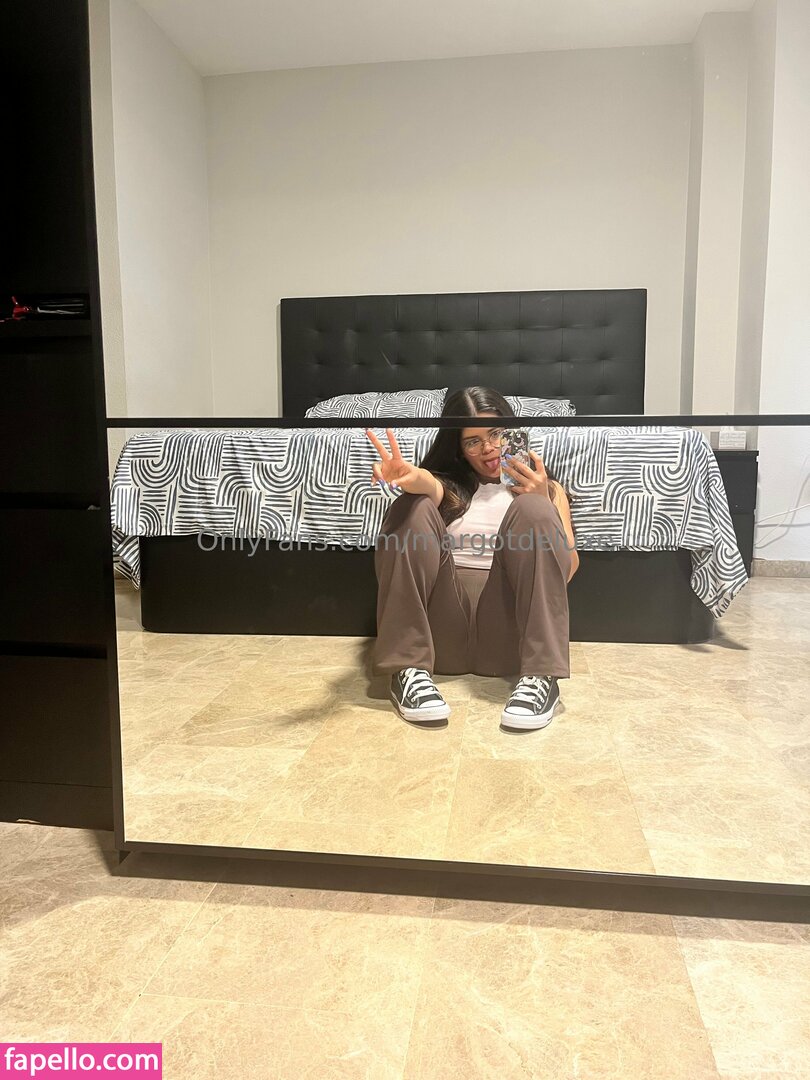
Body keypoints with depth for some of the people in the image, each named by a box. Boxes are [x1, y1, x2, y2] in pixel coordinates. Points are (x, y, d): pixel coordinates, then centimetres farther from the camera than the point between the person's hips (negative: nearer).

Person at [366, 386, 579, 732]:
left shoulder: (545, 488, 24)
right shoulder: (448, 486, 23)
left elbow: (567, 568, 8)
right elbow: (429, 484, -5)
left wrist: (542, 501, -5)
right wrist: (409, 476, -29)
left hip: (510, 622, 0)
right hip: (441, 626, 1)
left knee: (532, 509, -21)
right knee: (413, 507, -19)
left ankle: (540, 677, -29)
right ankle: (409, 669, -27)